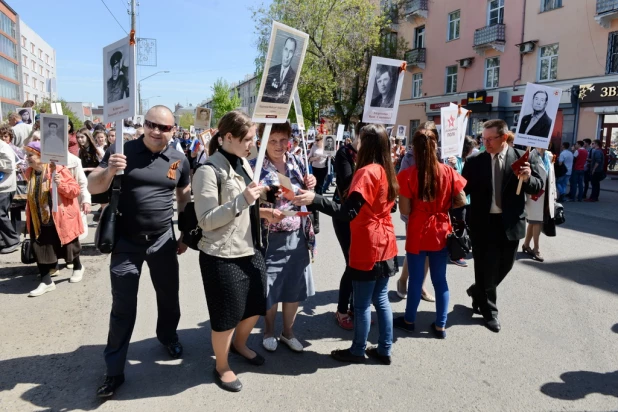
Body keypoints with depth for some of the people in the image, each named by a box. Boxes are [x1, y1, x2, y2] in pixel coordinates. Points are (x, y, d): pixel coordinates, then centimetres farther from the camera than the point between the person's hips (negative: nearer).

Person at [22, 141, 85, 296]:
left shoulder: (58, 169, -15)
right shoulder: (29, 173, 4)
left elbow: (76, 190, -15)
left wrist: (60, 185, -30)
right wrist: (29, 218, 17)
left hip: (60, 219, -5)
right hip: (40, 221, 5)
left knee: (67, 247, 12)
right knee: (39, 250, 1)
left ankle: (78, 268, 38)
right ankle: (46, 281, 11)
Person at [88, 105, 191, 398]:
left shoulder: (179, 161, -1)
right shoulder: (122, 151, -8)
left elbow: (185, 198, 12)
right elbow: (92, 187, -6)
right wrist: (109, 170, -27)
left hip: (162, 239, 2)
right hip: (126, 241, -2)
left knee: (169, 296, 17)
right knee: (122, 307, 4)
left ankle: (168, 336, 46)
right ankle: (114, 371, 18)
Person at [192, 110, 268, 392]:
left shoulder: (244, 164, 8)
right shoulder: (209, 171, -16)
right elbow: (206, 221, -18)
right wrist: (241, 201, -27)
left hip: (252, 250, 8)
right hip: (223, 256, -8)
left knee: (256, 306, 20)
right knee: (226, 316, 9)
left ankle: (239, 343, 49)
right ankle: (221, 366, 33)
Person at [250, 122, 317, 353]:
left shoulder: (297, 163, 4)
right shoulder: (255, 167, -10)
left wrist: (309, 186, -7)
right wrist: (265, 213, -29)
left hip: (297, 236, 4)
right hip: (270, 238, -4)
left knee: (294, 286, 15)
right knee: (269, 287, 11)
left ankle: (288, 331, 36)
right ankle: (269, 330, 36)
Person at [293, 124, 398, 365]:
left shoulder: (367, 172, -19)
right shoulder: (387, 171, 7)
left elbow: (348, 212, -28)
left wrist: (315, 199, -36)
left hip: (367, 249, -8)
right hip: (385, 246, 9)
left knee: (362, 304, 6)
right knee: (381, 300, 16)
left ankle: (358, 351, 22)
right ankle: (384, 350, 26)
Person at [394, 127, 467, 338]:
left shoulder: (408, 175, -14)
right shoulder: (448, 172, -5)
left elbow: (404, 210, -14)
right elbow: (461, 201, -1)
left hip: (417, 233, -2)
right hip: (441, 231, 3)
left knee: (416, 278, 11)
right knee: (440, 279, 12)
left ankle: (409, 320, 27)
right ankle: (440, 326, 22)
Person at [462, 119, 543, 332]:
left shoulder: (523, 157, -3)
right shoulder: (474, 161, -3)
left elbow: (538, 187, -2)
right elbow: (464, 189, -3)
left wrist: (527, 179, -22)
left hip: (510, 223, 2)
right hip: (483, 223, -1)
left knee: (504, 266, 16)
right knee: (486, 268, 8)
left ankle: (477, 292, 44)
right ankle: (489, 310, 29)